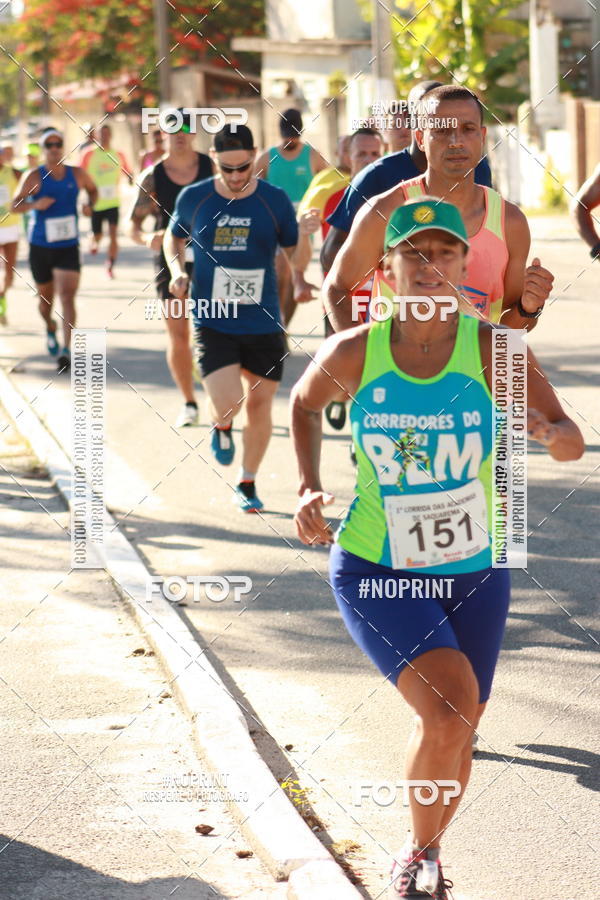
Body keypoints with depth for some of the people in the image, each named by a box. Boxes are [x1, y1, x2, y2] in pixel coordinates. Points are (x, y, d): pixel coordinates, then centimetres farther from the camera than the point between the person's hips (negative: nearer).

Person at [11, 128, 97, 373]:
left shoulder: (77, 174, 2)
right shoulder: (33, 177, -6)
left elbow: (93, 189, 22)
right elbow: (15, 205, -9)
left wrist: (90, 204, 0)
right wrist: (35, 204, -29)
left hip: (68, 247, 0)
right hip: (40, 248, 0)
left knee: (67, 296, -15)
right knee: (46, 297, 14)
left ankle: (66, 350, -21)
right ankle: (50, 328, 47)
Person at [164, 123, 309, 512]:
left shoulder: (275, 200, -3)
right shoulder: (194, 198, -2)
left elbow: (295, 249, 8)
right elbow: (174, 237, 17)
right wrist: (177, 269, -2)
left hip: (264, 323, 1)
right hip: (212, 323, -1)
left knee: (259, 404, 7)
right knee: (226, 403, -17)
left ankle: (248, 483, 28)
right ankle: (222, 429, 22)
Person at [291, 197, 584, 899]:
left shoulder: (494, 350, -14)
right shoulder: (352, 355, -12)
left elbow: (572, 442, -11)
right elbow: (304, 402, 10)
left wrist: (547, 434, -34)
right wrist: (307, 490, -2)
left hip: (473, 572, 2)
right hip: (375, 571, -2)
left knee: (455, 734, 13)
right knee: (447, 707, -22)